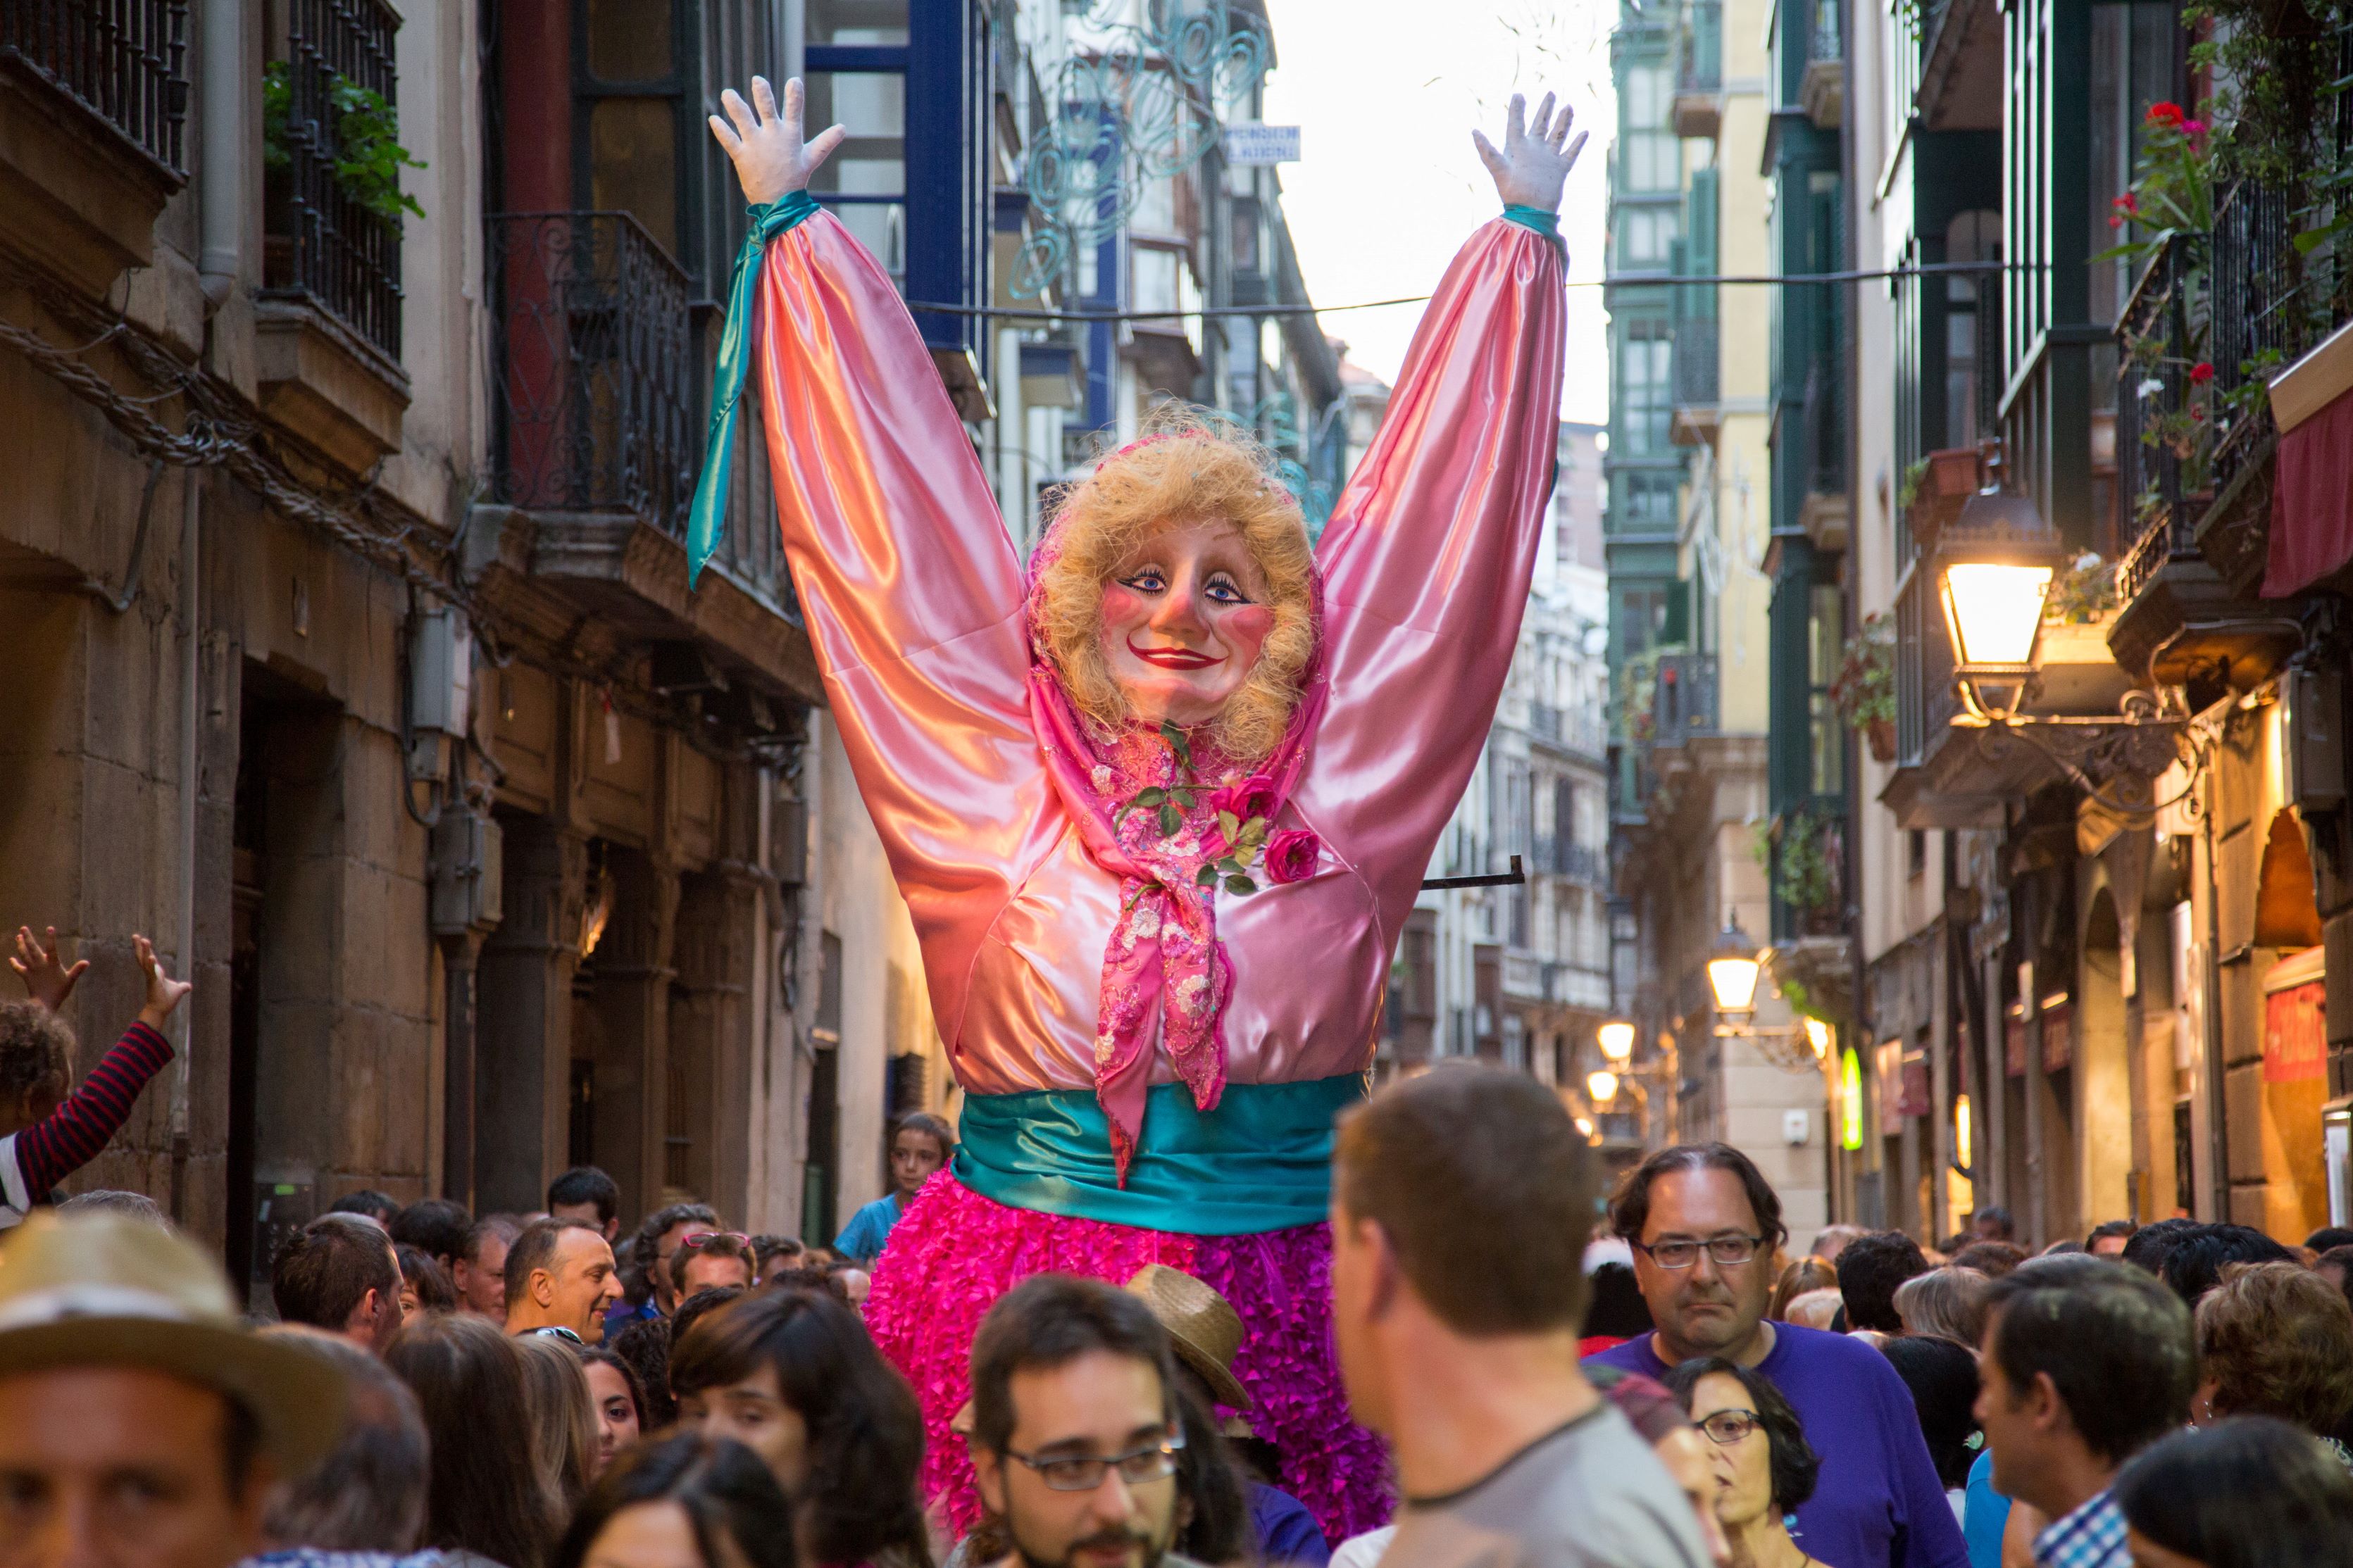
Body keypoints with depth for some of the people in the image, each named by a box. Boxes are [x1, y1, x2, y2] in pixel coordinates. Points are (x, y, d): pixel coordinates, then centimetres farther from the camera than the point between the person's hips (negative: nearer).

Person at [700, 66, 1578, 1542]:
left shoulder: (1337, 793, 7)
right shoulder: (998, 793, 5)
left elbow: (1441, 538, 14)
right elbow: (899, 535, 12)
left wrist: (1526, 246, 23)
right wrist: (791, 229, 21)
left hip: (1273, 1307, 1)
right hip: (1015, 1302, -1)